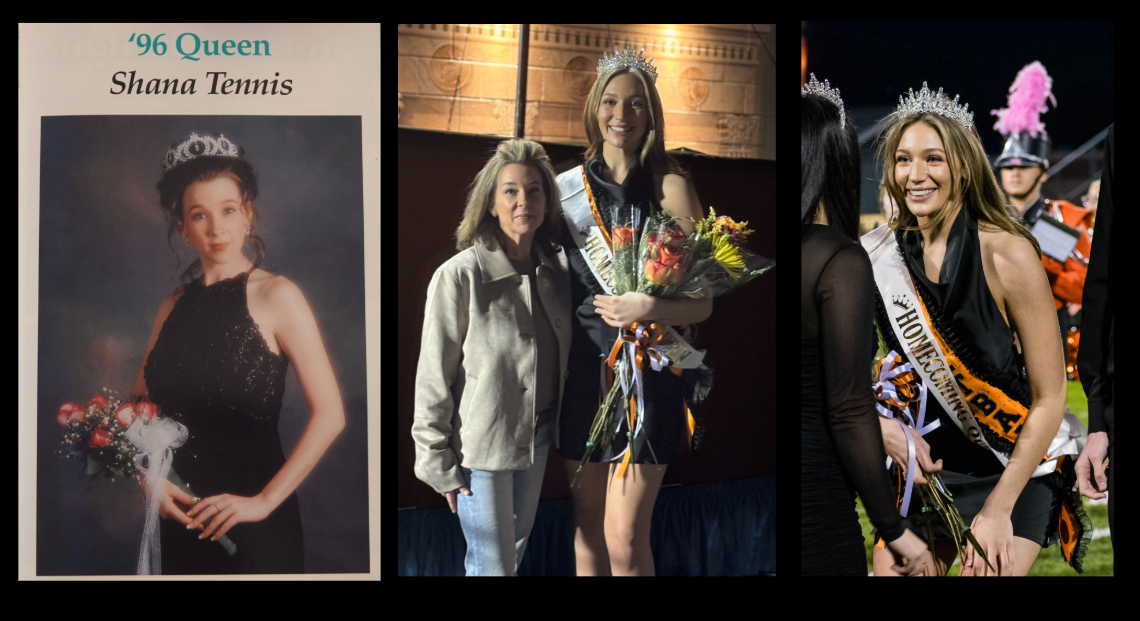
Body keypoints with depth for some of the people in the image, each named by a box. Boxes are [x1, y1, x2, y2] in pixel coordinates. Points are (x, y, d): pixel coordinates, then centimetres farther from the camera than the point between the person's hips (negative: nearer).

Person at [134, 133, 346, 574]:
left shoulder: (275, 297, -8)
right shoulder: (173, 307, 8)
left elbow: (329, 415, -15)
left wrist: (264, 501, -16)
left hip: (250, 528, -4)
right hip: (181, 520, 5)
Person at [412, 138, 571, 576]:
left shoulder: (557, 269, -1)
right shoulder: (459, 275, -18)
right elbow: (434, 376, -14)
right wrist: (438, 461, -11)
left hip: (538, 435, 6)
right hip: (481, 442, -6)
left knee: (517, 544, 21)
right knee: (493, 565, 2)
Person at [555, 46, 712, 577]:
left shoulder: (671, 187, -2)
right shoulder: (567, 186, 8)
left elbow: (702, 303, -4)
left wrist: (647, 309, -20)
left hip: (646, 370, -4)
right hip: (580, 368, 4)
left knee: (624, 537, -8)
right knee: (586, 525, 11)